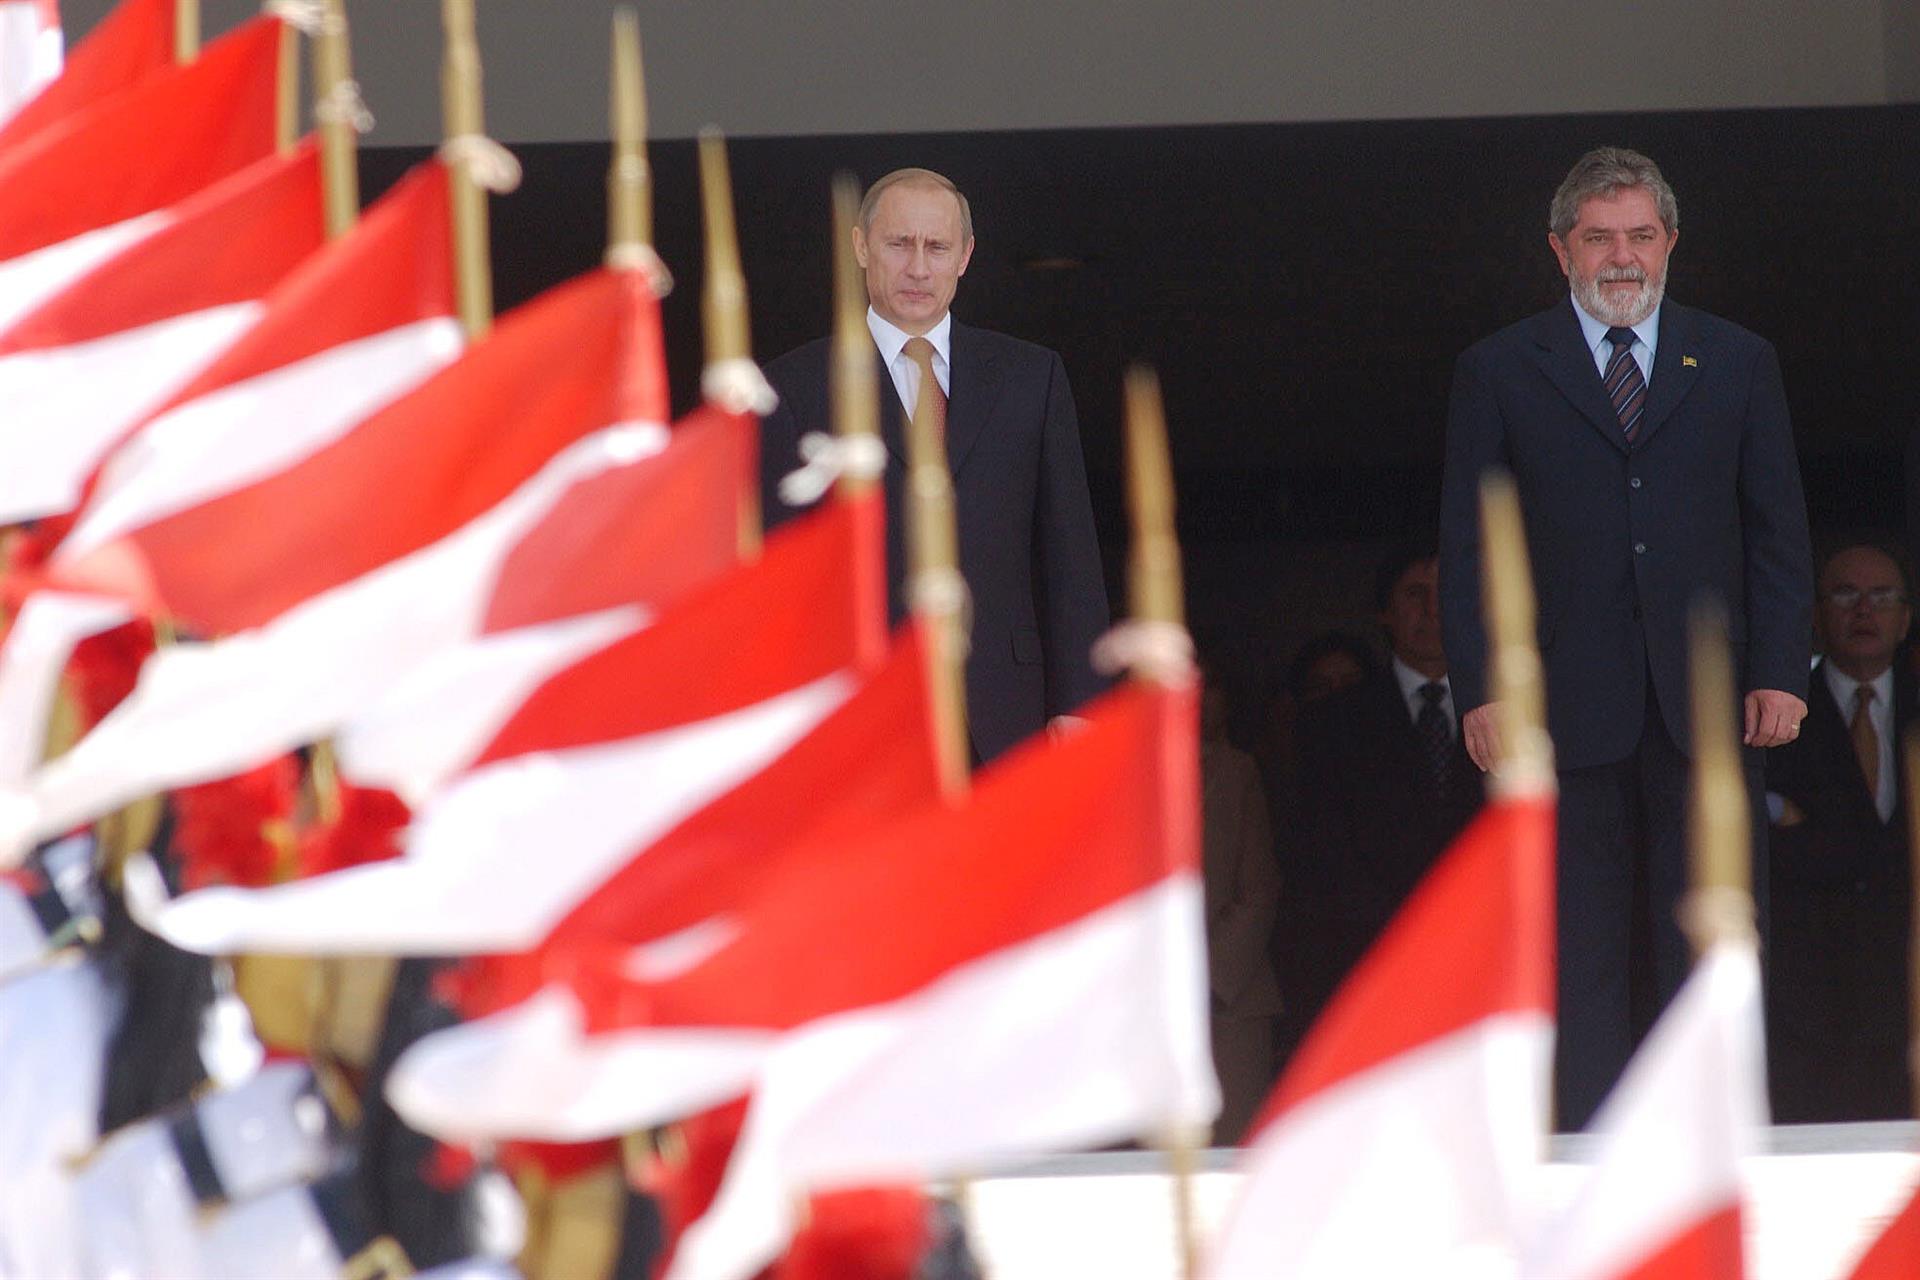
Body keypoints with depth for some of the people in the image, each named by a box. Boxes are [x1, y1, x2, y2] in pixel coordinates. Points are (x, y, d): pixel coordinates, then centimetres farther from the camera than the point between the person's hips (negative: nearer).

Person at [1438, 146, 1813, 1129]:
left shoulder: (1739, 364, 13)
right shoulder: (1499, 373, 8)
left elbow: (1779, 531, 10)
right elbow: (1466, 547, 5)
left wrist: (1781, 672, -1)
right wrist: (1480, 690, -6)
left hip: (1706, 705, 1)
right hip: (1566, 707, -1)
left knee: (1707, 950, -1)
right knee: (1582, 958, 0)